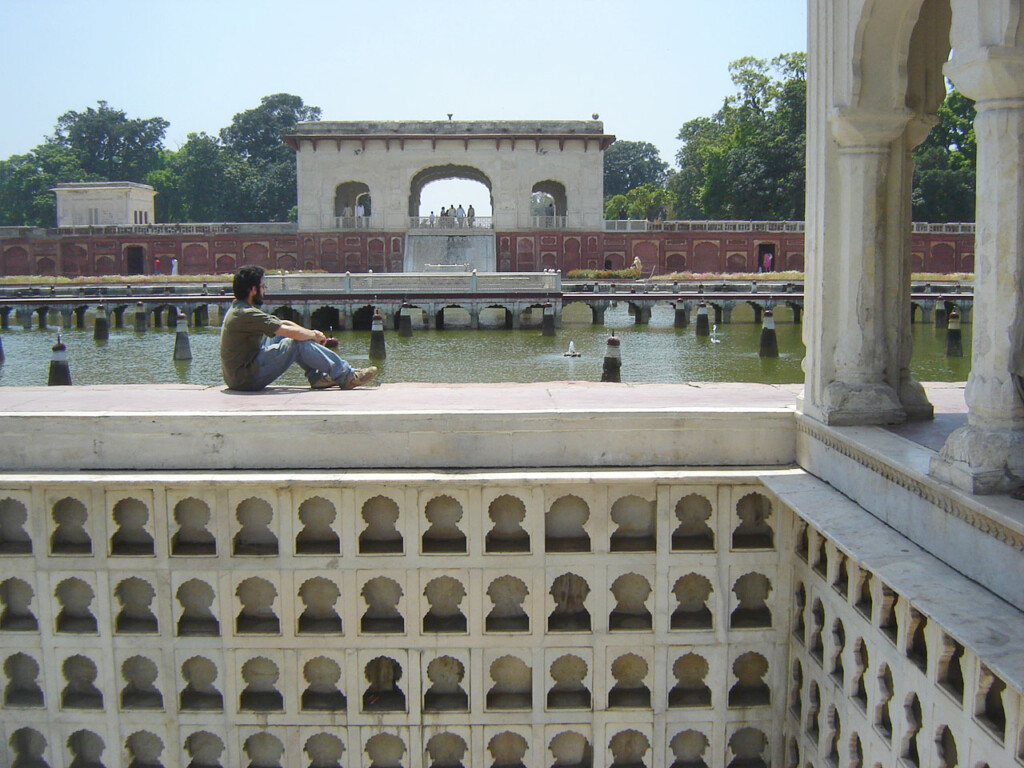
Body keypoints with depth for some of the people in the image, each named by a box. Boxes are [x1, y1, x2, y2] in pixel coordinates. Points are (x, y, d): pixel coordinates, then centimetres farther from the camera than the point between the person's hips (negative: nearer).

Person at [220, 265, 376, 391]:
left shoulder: (239, 309, 13)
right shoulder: (246, 314, -20)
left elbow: (283, 323, 15)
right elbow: (292, 332, -21)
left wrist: (312, 333, 4)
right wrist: (314, 336, -2)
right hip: (247, 379, -10)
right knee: (299, 342, -14)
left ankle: (317, 376, 10)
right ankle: (346, 377, -8)